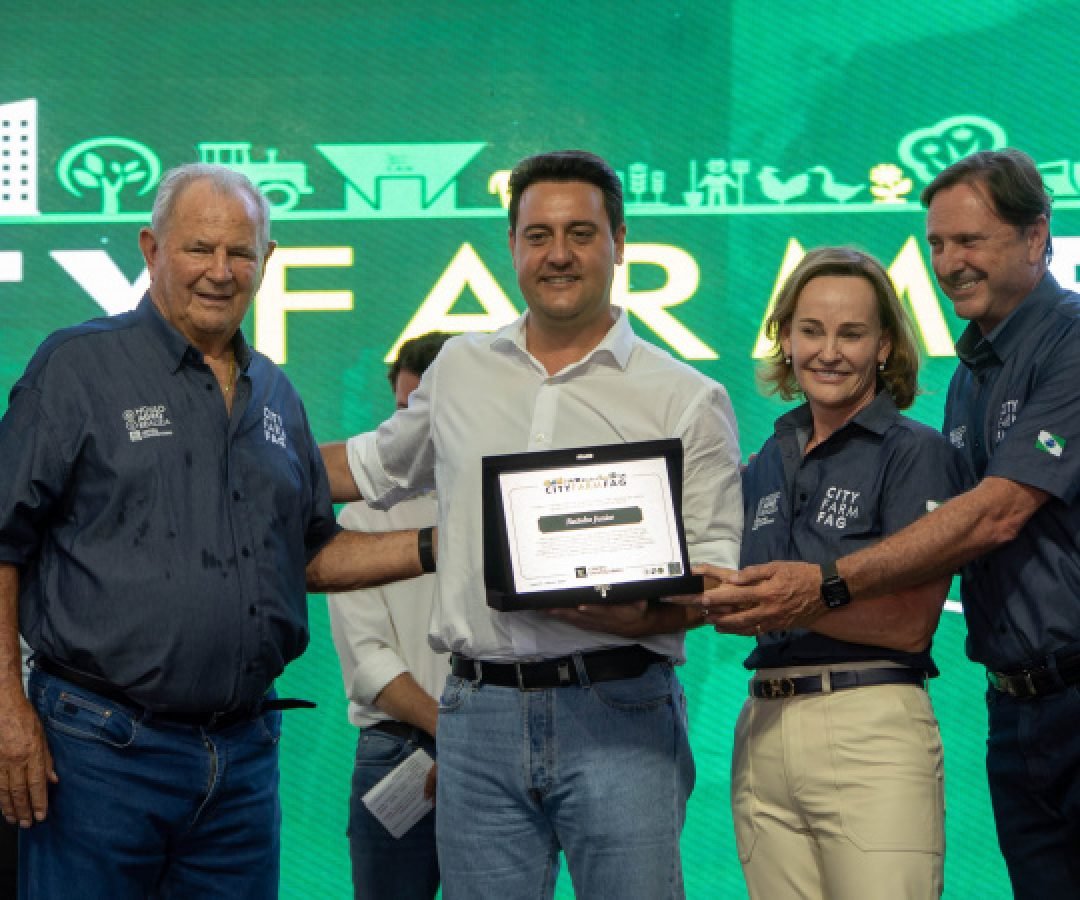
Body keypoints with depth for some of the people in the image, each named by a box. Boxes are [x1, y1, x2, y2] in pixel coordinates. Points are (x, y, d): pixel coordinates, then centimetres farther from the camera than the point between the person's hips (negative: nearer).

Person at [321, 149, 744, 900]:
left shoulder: (687, 400, 4)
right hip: (479, 712, 3)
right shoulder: (459, 370, 15)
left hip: (618, 711, -3)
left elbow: (720, 573, 1)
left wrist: (645, 615, -18)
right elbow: (374, 469, 32)